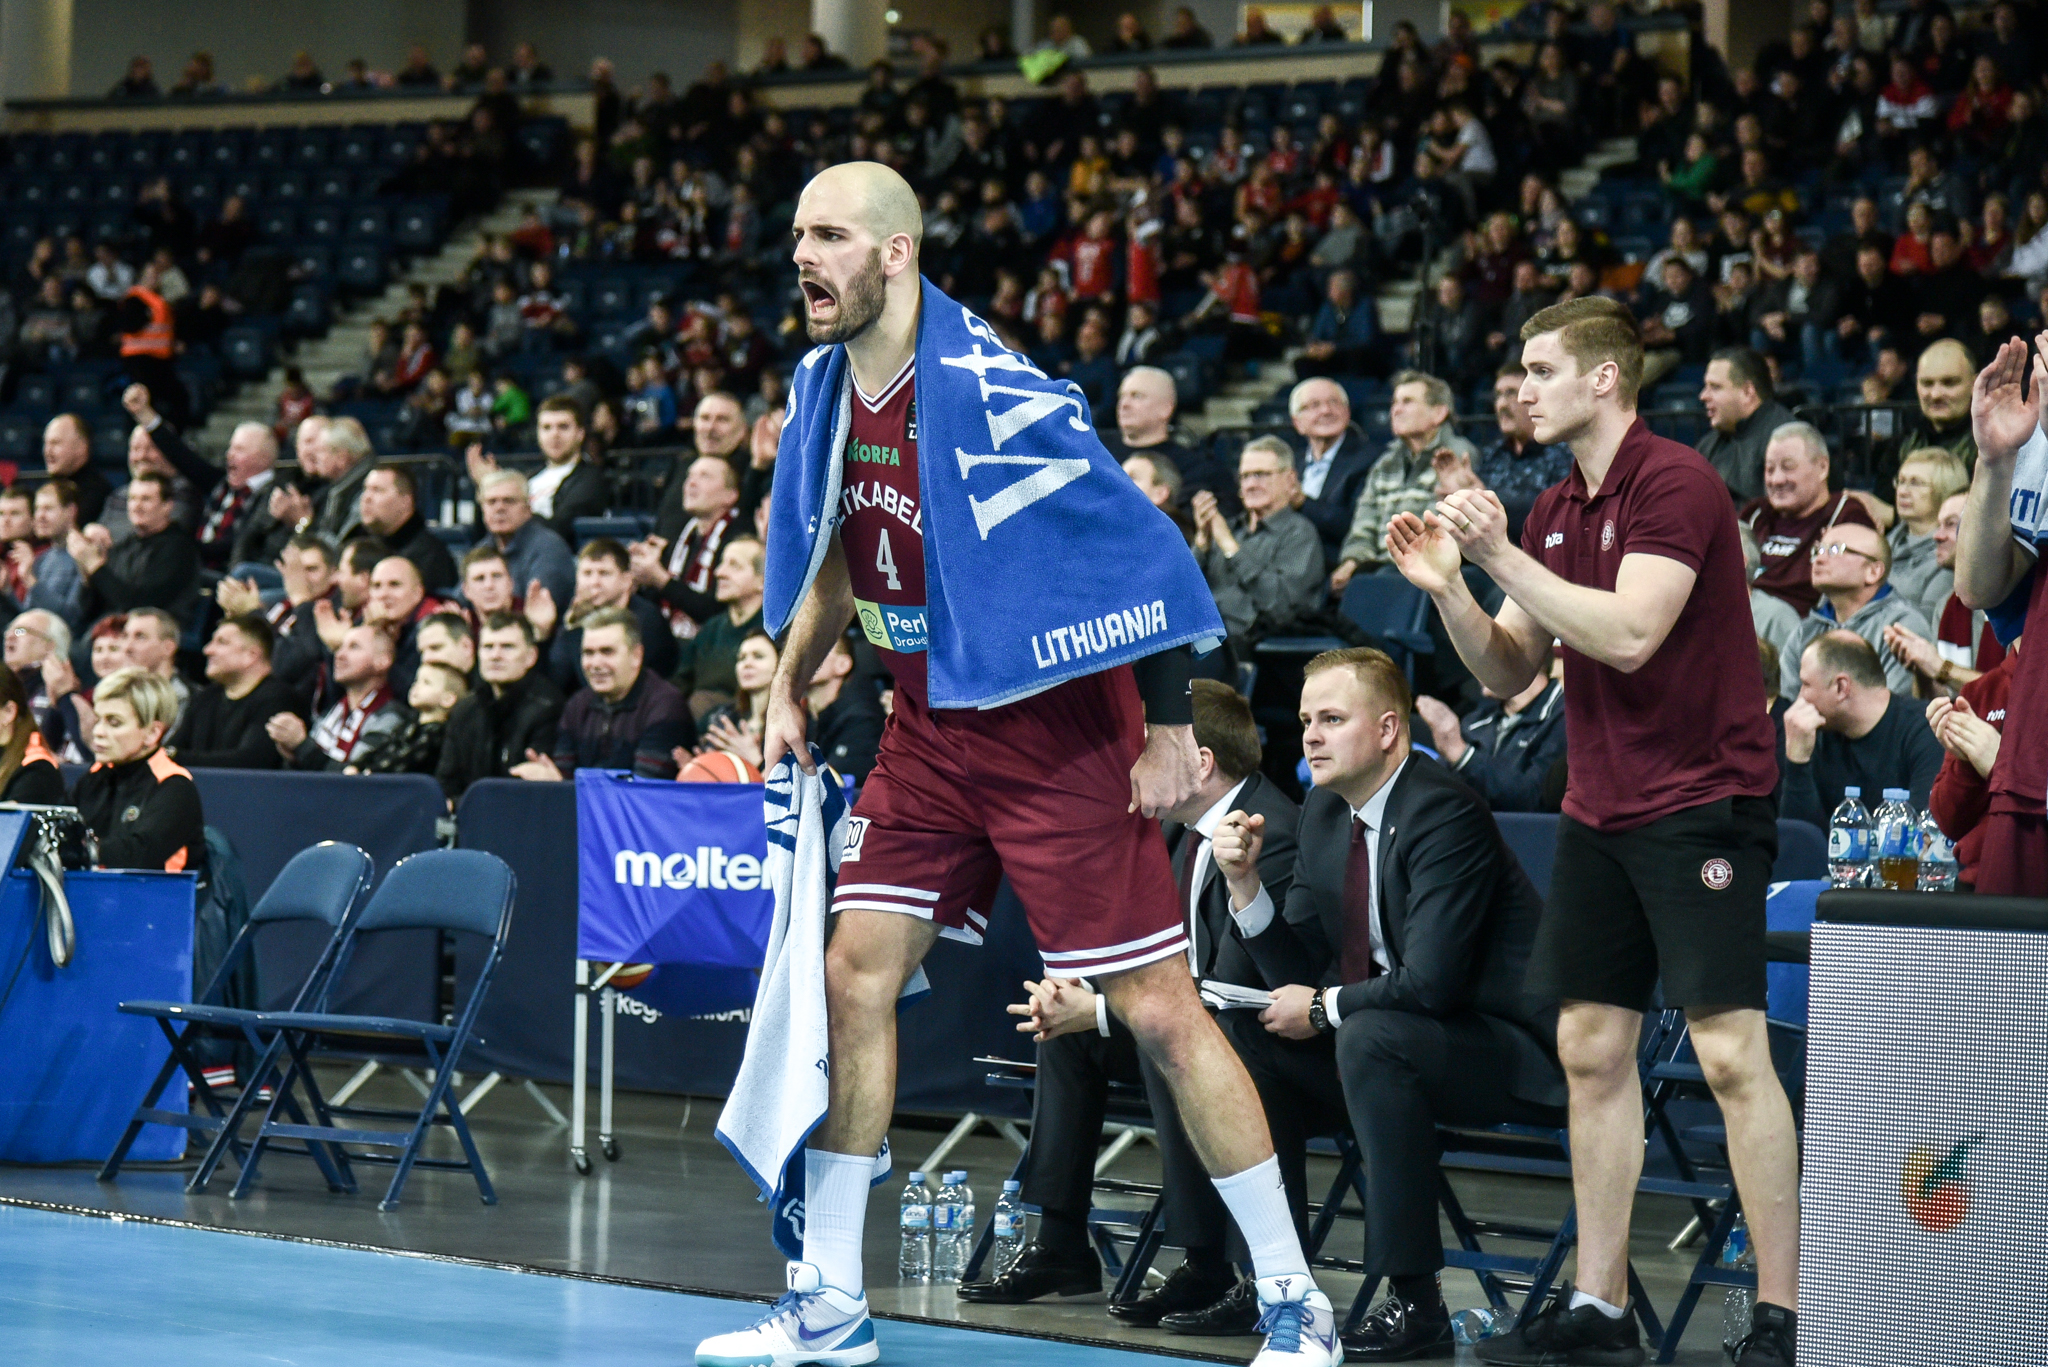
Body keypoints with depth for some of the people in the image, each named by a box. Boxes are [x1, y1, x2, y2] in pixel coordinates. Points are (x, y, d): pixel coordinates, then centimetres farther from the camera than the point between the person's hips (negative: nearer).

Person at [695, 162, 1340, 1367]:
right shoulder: (828, 393, 3)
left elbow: (1134, 542, -17)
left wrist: (1170, 722, -17)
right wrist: (792, 688, 14)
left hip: (1062, 734, -7)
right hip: (931, 735, 7)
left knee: (1160, 1010, -7)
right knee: (855, 973, 1)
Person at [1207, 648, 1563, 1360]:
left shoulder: (1446, 813, -21)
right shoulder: (1324, 809, 7)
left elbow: (1430, 984, -28)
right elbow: (1299, 970, 8)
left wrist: (1324, 1009, -14)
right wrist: (1245, 881, -6)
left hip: (1508, 1050, -9)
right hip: (1390, 1036, 9)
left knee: (1369, 1036, -34)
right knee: (1251, 1039, 1)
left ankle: (1414, 1302, -29)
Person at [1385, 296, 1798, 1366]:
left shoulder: (1675, 481, -12)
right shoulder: (1553, 511, 13)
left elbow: (1630, 634, -23)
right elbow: (1509, 672, 16)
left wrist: (1501, 557, -20)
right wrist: (1446, 589, -1)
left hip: (1700, 803, -8)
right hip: (1598, 813, 8)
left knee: (1731, 1053, -10)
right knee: (1592, 1052, 6)